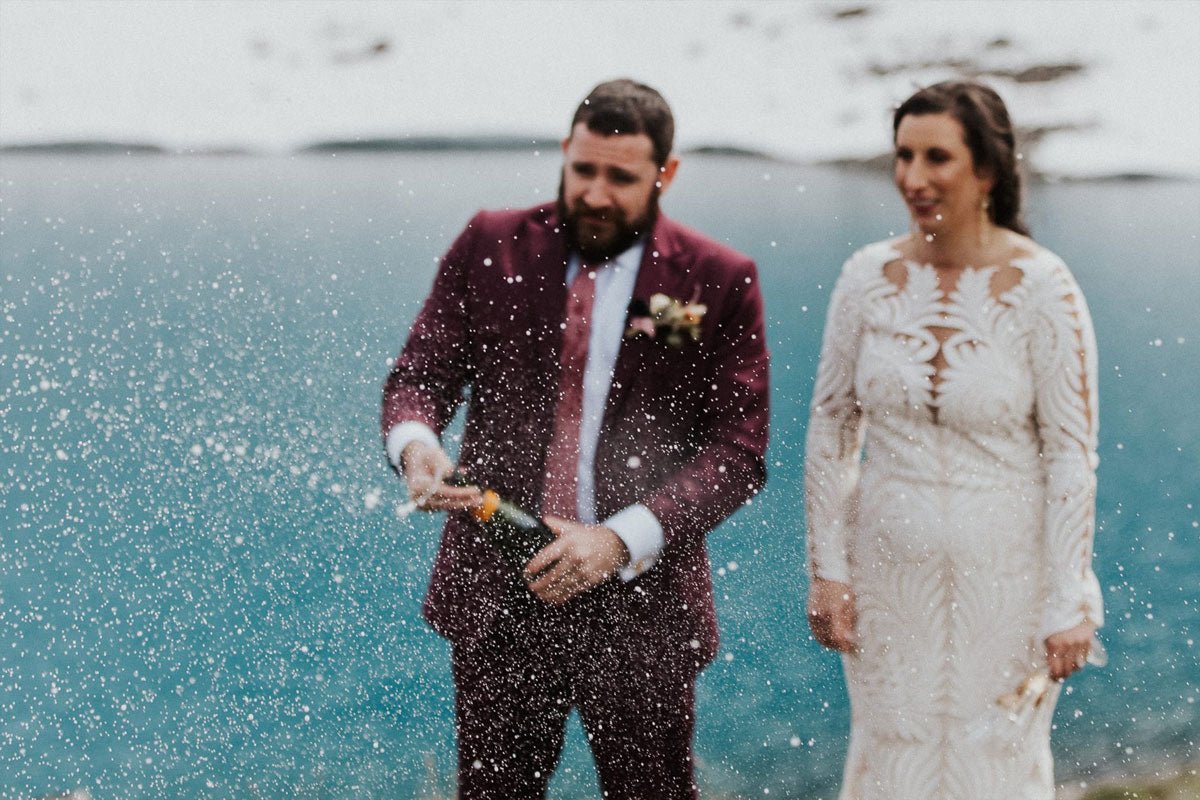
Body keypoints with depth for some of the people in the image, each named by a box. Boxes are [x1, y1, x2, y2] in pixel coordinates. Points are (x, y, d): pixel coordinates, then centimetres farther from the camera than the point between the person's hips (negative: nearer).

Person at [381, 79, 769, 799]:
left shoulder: (719, 281, -4)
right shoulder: (491, 245, 3)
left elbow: (738, 449, -7)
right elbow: (420, 373, 4)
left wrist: (619, 539, -19)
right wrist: (415, 440, -21)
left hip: (642, 606, -1)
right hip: (497, 593, 2)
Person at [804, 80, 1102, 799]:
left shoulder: (1043, 288, -13)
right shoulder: (869, 276, -4)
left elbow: (1072, 455, -11)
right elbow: (832, 429, 3)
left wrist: (1069, 604, -11)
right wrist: (827, 570, 1)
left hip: (1004, 578, -3)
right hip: (890, 573, 3)